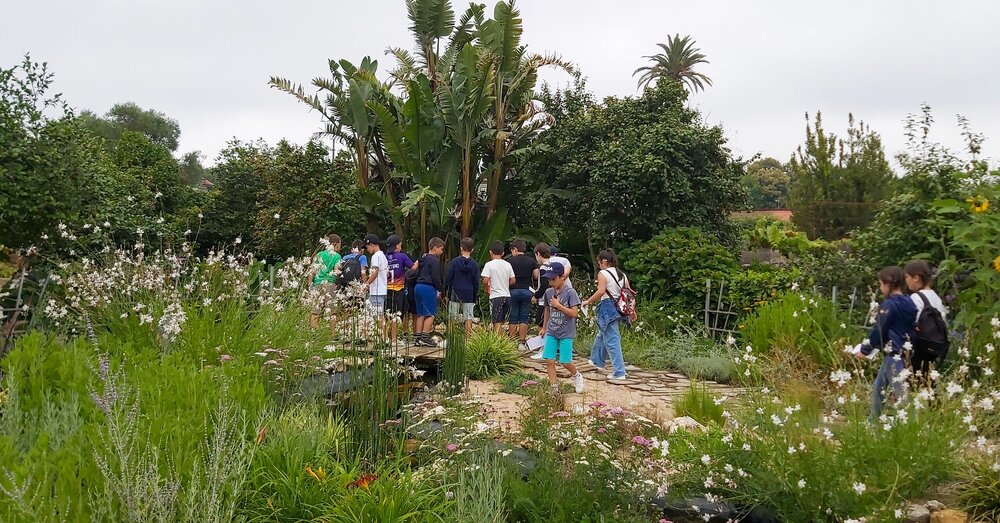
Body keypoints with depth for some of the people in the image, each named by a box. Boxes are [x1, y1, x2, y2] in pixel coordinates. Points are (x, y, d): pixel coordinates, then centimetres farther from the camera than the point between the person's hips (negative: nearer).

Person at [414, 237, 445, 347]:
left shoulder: (423, 258, 17)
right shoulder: (434, 260, -10)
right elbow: (436, 278, -15)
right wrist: (441, 289, -1)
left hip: (418, 286, 9)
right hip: (428, 288, -9)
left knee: (421, 314, 12)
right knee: (430, 314, -4)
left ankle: (418, 337, 12)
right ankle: (425, 337, -9)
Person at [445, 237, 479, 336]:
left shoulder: (454, 261, -4)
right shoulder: (474, 264, 1)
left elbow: (448, 279, -3)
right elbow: (476, 282, 5)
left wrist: (445, 292, 5)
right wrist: (475, 296, 14)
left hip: (455, 293, -1)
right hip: (469, 295, 1)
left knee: (453, 318, 5)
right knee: (468, 318, 4)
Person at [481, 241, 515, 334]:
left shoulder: (489, 264, -9)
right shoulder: (507, 265, 5)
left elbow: (485, 281, -16)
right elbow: (512, 281, 6)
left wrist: (487, 285, 5)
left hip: (495, 296, -5)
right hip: (507, 296, 5)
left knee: (497, 322, -3)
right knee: (501, 322, 14)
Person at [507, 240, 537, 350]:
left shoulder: (510, 261, -4)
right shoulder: (532, 261, 2)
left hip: (513, 291, -1)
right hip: (527, 291, 1)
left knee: (513, 318, 5)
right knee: (524, 318, 5)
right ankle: (522, 342, 3)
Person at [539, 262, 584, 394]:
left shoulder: (570, 292, -12)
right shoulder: (549, 292, 3)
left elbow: (574, 313, -17)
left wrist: (558, 305, -19)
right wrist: (544, 328, 23)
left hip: (566, 333, -4)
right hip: (551, 332, 5)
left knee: (565, 362, -1)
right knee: (549, 361, -4)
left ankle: (577, 376, 31)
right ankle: (555, 389, 5)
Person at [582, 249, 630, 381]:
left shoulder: (603, 273, -9)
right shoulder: (622, 275, 13)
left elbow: (601, 291, -21)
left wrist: (588, 301, -12)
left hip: (607, 307, -8)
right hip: (619, 309, 8)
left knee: (611, 340, -6)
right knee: (602, 335, 27)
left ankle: (619, 373, -7)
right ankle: (597, 361, 43)